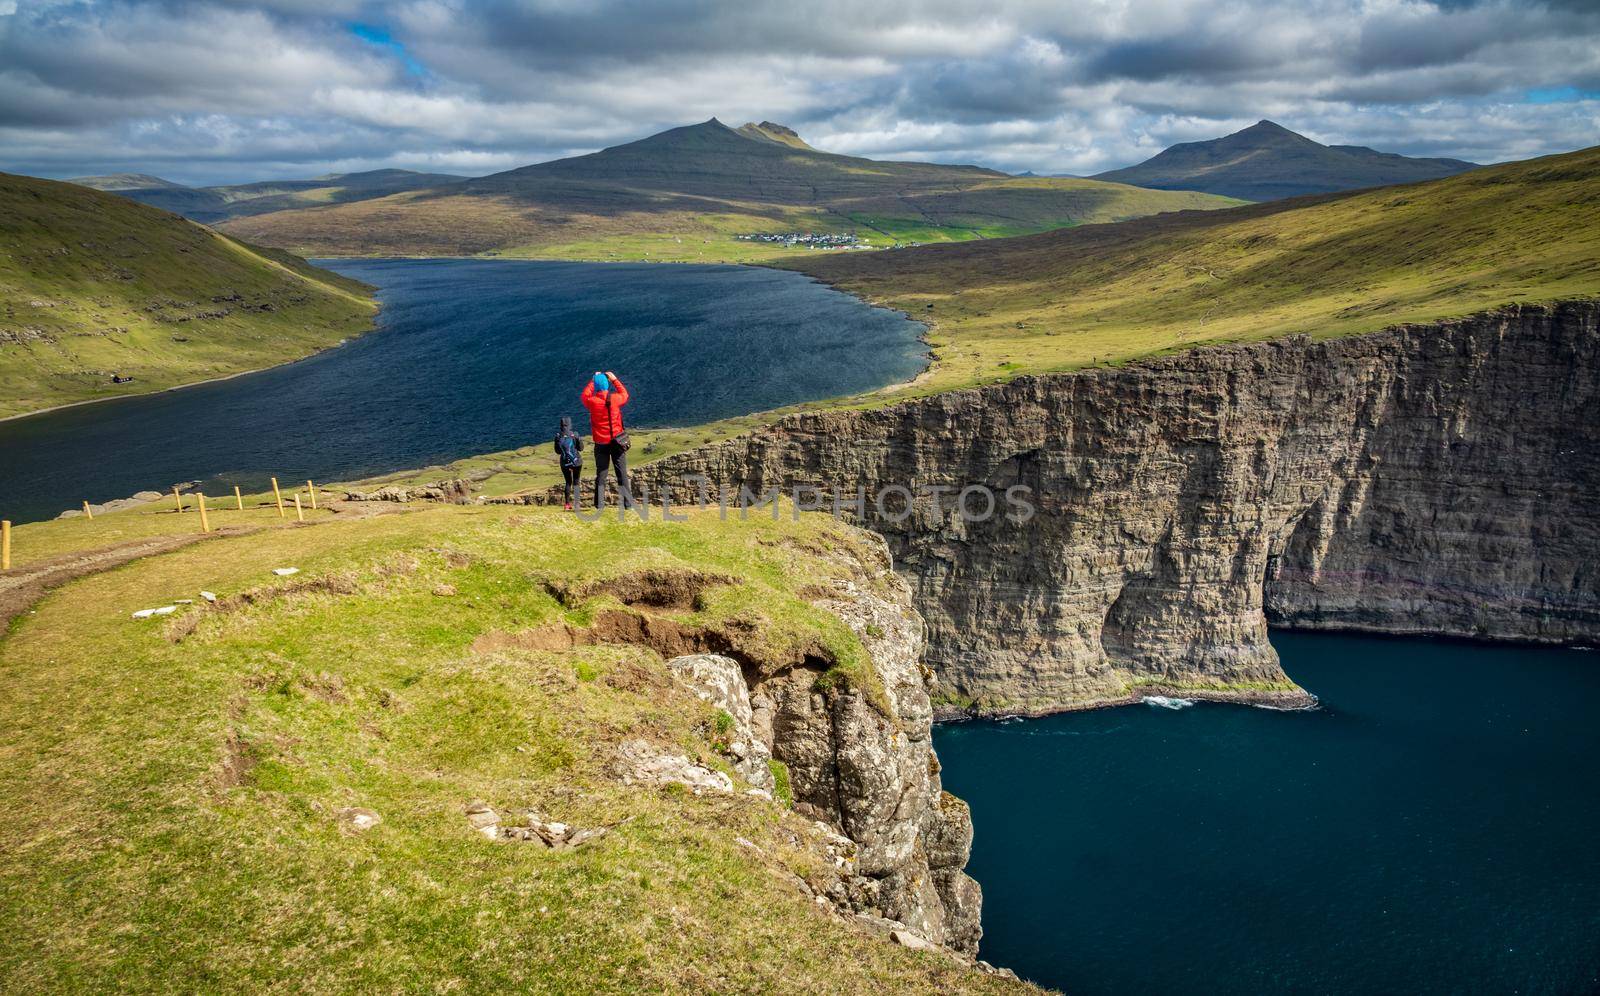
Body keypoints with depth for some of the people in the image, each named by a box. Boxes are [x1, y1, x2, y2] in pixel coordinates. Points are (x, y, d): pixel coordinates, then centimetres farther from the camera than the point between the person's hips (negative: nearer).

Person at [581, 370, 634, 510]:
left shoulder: (592, 401, -8)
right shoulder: (614, 398, -8)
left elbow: (584, 395, 16)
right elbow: (625, 395, 15)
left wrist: (592, 380, 21)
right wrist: (615, 380, 20)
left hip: (601, 443, 1)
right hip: (617, 441, -1)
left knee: (601, 475, 8)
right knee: (622, 474, 3)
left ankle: (599, 504, 4)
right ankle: (628, 503, 2)